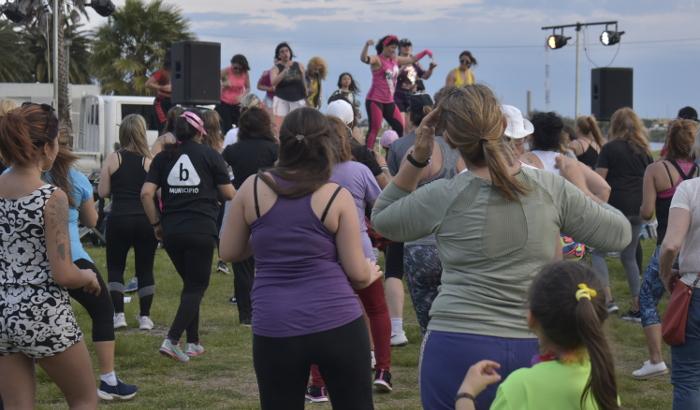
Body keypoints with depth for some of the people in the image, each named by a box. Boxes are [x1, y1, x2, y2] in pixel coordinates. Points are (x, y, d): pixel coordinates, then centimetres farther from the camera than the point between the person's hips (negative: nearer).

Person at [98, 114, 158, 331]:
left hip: (119, 219, 0)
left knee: (115, 267, 11)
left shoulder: (113, 159, -3)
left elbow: (103, 192, -2)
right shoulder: (150, 161, -4)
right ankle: (145, 317, 10)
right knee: (145, 269, 10)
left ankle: (119, 314, 1)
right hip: (146, 221, 1)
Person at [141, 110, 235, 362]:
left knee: (190, 283, 18)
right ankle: (171, 340, -14)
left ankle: (193, 343, 19)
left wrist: (156, 223, 8)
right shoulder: (210, 155, 1)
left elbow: (146, 193, -1)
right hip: (201, 230, -4)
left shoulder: (164, 157, 8)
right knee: (197, 286, 2)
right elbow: (229, 194, 2)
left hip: (171, 230, 4)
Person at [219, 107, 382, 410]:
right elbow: (357, 274, -2)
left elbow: (229, 252, 9)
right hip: (337, 324, -1)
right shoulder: (337, 197, -5)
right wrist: (372, 274, 20)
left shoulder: (253, 189, -1)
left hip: (274, 330, 2)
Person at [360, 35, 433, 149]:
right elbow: (364, 59, -31)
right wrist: (367, 45, -48)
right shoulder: (377, 60, -11)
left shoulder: (395, 60, 12)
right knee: (375, 128, -14)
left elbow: (412, 60, 25)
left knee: (400, 126, 10)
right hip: (375, 100, -8)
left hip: (389, 101, 8)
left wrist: (424, 52, 18)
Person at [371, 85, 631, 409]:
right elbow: (620, 233, 7)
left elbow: (381, 219, 14)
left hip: (457, 349, -2)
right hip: (532, 349, 2)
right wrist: (579, 185, 22)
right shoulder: (551, 189, -2)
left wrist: (416, 158, 7)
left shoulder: (441, 198, -6)